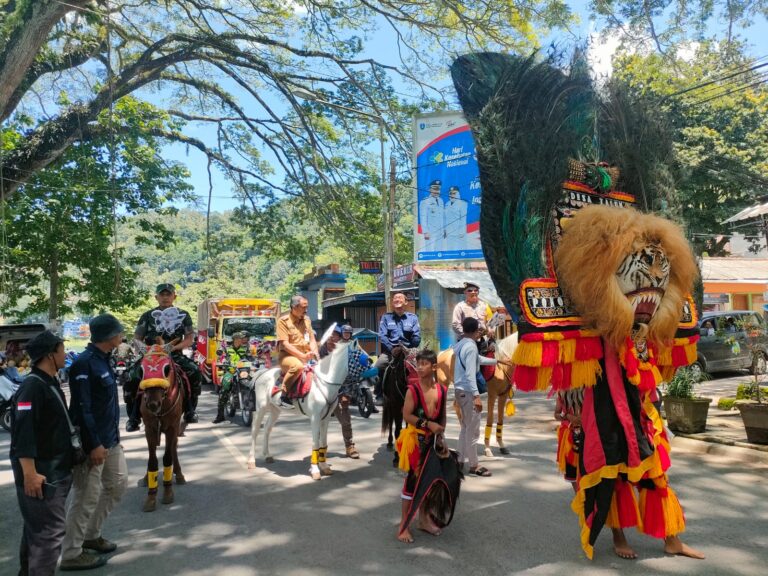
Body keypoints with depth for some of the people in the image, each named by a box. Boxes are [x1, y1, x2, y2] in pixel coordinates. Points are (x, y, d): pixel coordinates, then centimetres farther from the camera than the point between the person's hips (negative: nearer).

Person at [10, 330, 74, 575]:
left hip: (55, 469, 10)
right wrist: (29, 473, -27)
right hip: (41, 472, -10)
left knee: (37, 527, 20)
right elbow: (23, 432, -25)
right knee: (50, 529, -5)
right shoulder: (32, 386, -20)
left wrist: (65, 460, 25)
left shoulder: (50, 383, 11)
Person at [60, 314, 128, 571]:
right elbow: (82, 409, -23)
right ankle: (71, 555, 16)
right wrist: (94, 444, -23)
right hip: (92, 442, -10)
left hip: (110, 438, 10)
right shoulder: (84, 363, -20)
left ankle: (91, 534, 33)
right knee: (86, 497, 1)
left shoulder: (104, 359, 9)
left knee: (118, 483, 19)